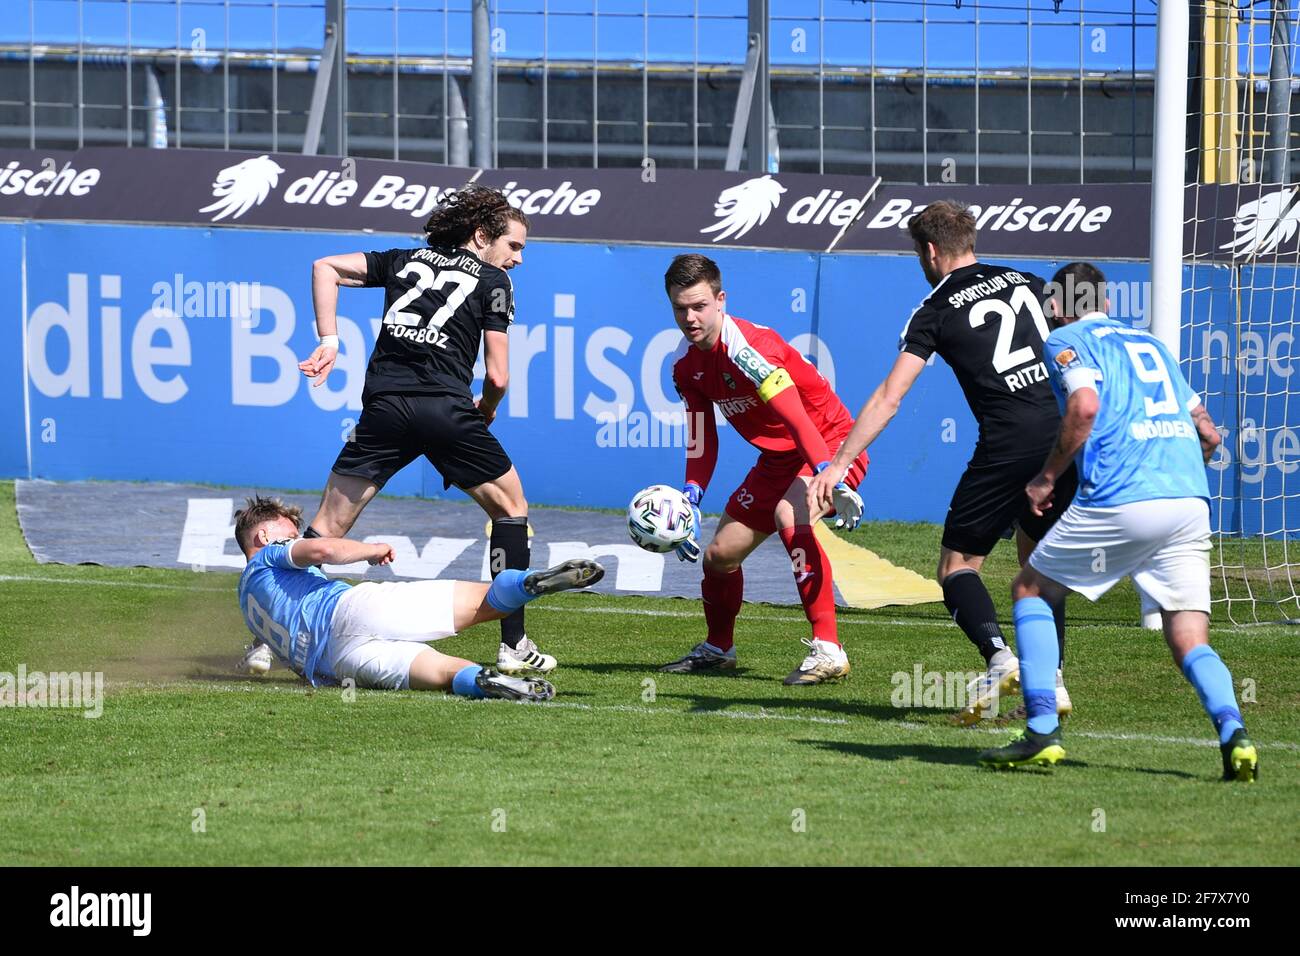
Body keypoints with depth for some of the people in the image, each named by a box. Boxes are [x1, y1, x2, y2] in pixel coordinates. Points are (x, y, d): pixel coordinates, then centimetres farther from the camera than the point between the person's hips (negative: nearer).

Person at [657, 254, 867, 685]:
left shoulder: (747, 347, -27)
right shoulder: (686, 364, 0)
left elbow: (797, 418, -36)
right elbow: (701, 443, 8)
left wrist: (832, 481, -45)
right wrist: (689, 503, -6)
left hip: (831, 443, -8)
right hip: (777, 459, 9)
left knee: (790, 516, -36)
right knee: (719, 554, 9)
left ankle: (828, 649, -36)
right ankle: (718, 649, 39)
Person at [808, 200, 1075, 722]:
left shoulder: (935, 311, 4)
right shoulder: (1028, 283, 16)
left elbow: (887, 399, -2)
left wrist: (837, 464, -3)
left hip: (1009, 444, -5)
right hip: (1067, 434, 5)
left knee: (958, 564, 5)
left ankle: (997, 656, -19)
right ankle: (1051, 681, 12)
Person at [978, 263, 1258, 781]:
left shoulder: (1067, 340, 9)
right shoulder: (1151, 344, 27)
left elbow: (1084, 406, -11)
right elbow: (1208, 433, 25)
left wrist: (1047, 478, 0)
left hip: (1120, 500, -5)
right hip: (1191, 500, 5)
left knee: (1031, 588, 15)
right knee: (1190, 641, 6)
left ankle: (1042, 730, 4)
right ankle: (1232, 731, -23)